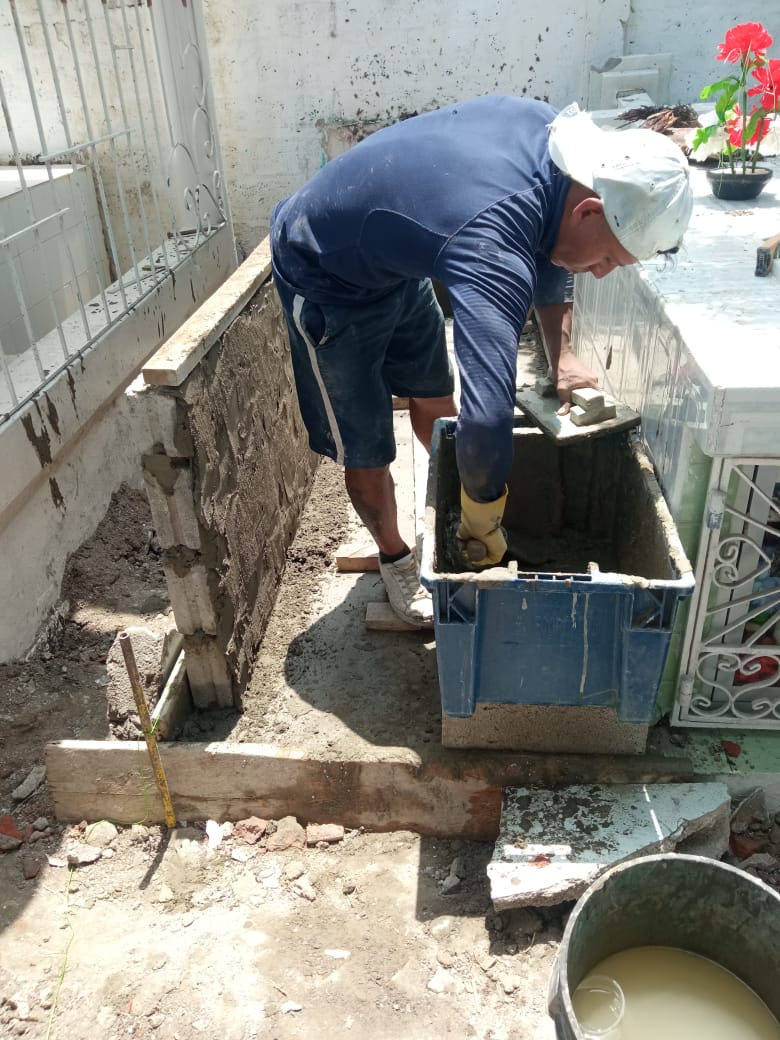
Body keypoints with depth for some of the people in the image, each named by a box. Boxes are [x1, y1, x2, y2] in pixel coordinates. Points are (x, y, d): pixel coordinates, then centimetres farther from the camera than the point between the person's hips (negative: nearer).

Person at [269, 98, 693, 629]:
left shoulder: (555, 130, -17)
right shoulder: (493, 253, -43)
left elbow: (547, 249, 3)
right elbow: (487, 421, -51)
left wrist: (562, 353, -5)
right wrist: (484, 525, -34)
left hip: (394, 259, 8)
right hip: (327, 281, -8)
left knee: (434, 397, 21)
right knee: (365, 449, 3)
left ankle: (463, 501, 46)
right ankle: (396, 559, 29)